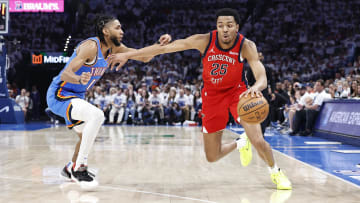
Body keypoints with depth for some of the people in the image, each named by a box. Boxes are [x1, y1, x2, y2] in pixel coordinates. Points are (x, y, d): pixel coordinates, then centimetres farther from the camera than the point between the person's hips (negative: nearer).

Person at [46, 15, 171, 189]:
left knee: (88, 135, 24)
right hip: (59, 95, -10)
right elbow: (66, 73, -30)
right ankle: (79, 168, -25)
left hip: (75, 96, 10)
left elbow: (144, 57, 4)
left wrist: (160, 45, -14)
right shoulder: (91, 46, -23)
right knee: (96, 115, -32)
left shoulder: (114, 48, 3)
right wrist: (80, 79, -52)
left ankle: (70, 168, 45)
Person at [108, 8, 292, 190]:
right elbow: (163, 48, -16)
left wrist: (256, 87, -56)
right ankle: (240, 144, 37)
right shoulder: (204, 41, -20)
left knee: (258, 141, -19)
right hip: (212, 95, 2)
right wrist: (128, 55, -17)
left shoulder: (246, 46, -21)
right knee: (212, 157, 3)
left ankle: (275, 172, 14)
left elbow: (262, 77, -31)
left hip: (237, 91, -1)